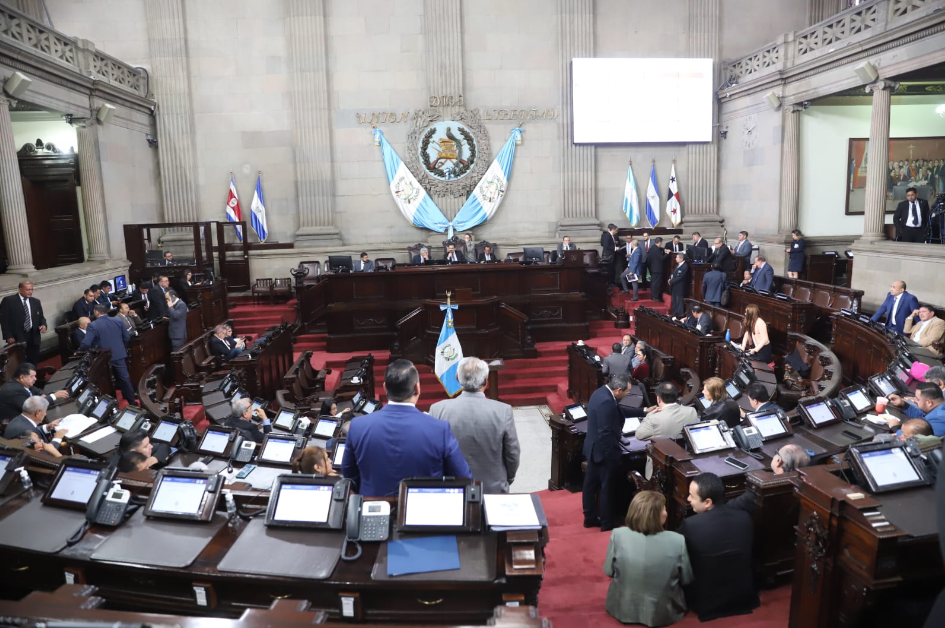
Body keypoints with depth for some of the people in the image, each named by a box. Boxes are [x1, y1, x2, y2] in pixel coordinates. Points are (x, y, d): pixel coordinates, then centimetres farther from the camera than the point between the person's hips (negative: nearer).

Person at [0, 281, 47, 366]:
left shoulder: (36, 301, 13)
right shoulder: (8, 300, -2)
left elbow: (41, 317, 18)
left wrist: (43, 325, -5)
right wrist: (8, 336, -11)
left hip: (33, 337, 4)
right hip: (17, 338, -4)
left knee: (33, 363, 6)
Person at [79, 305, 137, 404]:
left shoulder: (93, 325, -13)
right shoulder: (118, 321, -1)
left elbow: (86, 344, -19)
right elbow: (127, 337, 5)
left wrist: (79, 351, -1)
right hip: (119, 354, 3)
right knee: (125, 378, 11)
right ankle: (132, 401, 17)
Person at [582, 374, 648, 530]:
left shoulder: (602, 392, 3)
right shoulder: (606, 402, -30)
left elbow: (619, 411, 15)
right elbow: (605, 433, -29)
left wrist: (643, 411, 13)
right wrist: (612, 454, -19)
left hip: (594, 448, 10)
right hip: (604, 450, -10)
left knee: (591, 484, 18)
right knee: (608, 487, 8)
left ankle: (590, 518, 32)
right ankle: (607, 522, 22)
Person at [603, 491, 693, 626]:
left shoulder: (618, 535, -20)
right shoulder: (677, 541, -22)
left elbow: (608, 571, -5)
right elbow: (687, 580, -7)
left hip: (623, 610, 0)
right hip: (663, 614, 0)